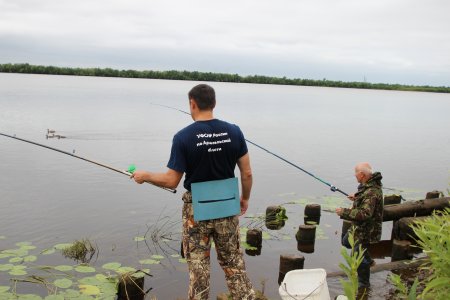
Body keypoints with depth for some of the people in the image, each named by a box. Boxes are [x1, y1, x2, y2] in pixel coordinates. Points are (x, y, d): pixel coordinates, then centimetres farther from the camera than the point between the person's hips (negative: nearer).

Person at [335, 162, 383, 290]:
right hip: (360, 227, 10)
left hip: (367, 230, -10)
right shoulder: (369, 185, 0)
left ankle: (363, 283, 26)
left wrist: (344, 212, -33)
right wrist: (357, 198, 17)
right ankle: (368, 260, 40)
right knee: (346, 241, 28)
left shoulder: (371, 192, -32)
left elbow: (365, 213, -39)